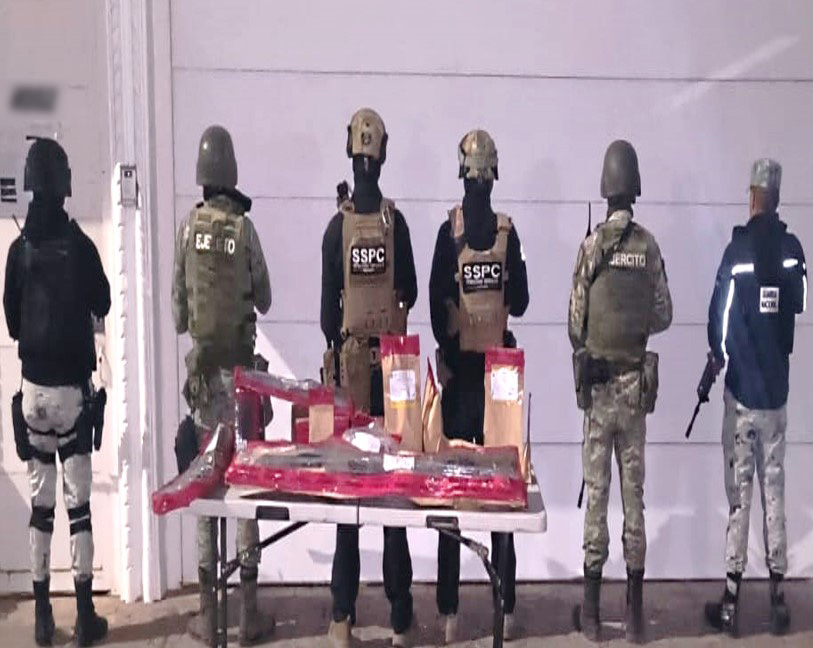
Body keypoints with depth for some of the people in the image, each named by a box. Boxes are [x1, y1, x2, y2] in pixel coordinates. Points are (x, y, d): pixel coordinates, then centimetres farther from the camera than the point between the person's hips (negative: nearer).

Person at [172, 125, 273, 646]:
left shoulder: (188, 227, 1)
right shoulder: (244, 227, -6)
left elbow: (178, 303, 6)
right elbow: (265, 300, 3)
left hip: (202, 363, 2)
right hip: (240, 363, -2)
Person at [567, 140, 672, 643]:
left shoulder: (592, 246, -6)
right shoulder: (650, 247, -2)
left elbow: (575, 320, -4)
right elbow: (664, 316, 3)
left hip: (598, 380, -1)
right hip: (637, 381, 1)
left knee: (598, 490, 3)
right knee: (635, 491, 6)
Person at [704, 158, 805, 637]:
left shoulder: (738, 251, -12)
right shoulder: (794, 250, -1)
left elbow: (720, 316, -8)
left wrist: (720, 358, 10)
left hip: (743, 387, -3)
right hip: (777, 388, 3)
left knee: (740, 490, 1)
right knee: (774, 489, 9)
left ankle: (732, 600, 6)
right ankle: (778, 596, 13)